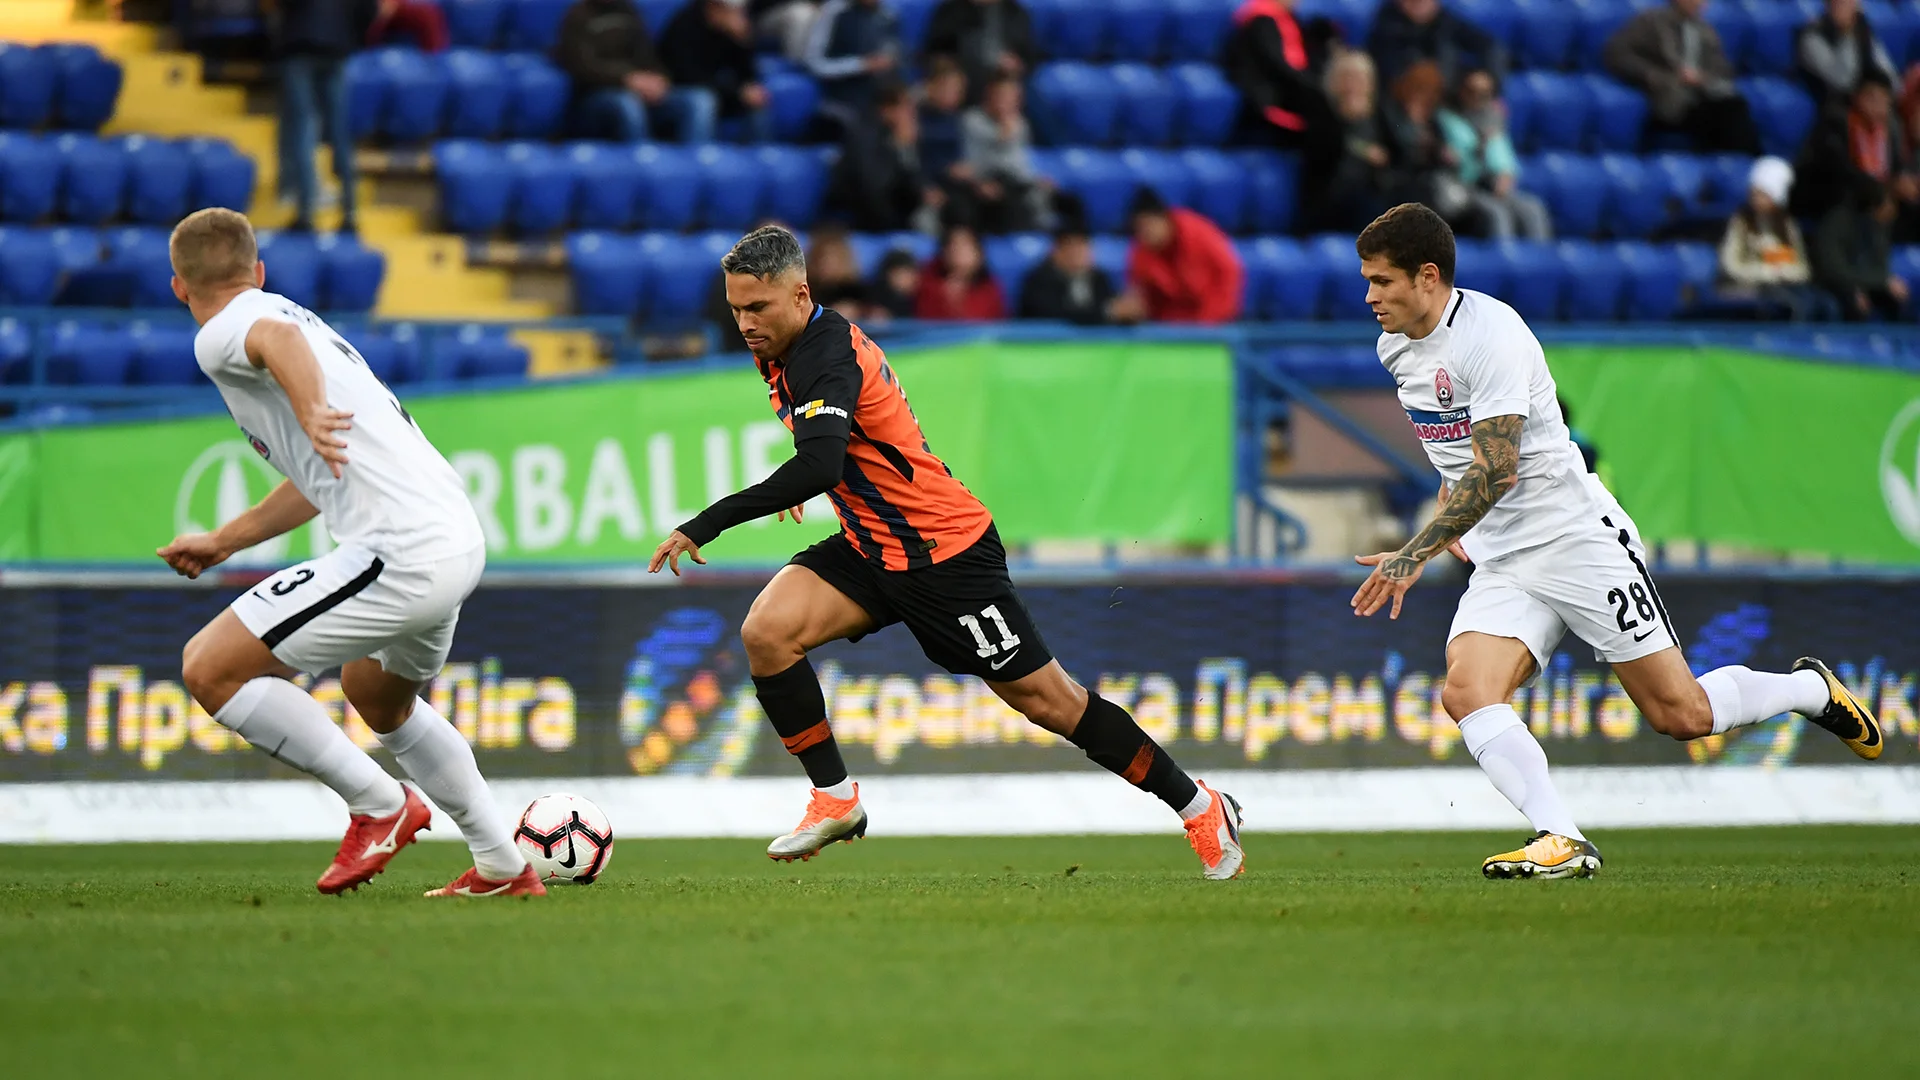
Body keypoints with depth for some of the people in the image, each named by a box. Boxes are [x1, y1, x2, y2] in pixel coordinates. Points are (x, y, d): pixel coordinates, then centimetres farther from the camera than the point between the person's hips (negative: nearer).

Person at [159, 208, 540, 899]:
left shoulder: (221, 335, -1)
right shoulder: (293, 314, 27)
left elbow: (278, 337, -27)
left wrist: (310, 411, -42)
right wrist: (223, 543, 43)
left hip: (400, 552, -10)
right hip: (460, 538, 10)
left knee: (210, 667, -7)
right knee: (377, 695, 34)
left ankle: (380, 804, -3)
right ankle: (503, 868, 33)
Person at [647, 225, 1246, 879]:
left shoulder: (827, 355, -26)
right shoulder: (786, 350, 3)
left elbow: (819, 468, -43)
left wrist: (707, 524, -44)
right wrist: (800, 483, 22)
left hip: (946, 551, -8)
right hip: (871, 548, 8)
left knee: (1046, 699, 0)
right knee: (766, 632, -14)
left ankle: (1200, 808, 15)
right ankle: (835, 799, -2)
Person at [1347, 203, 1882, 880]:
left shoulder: (1490, 333, -21)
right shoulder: (1396, 347, 5)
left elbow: (1496, 470, -26)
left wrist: (1414, 555, -27)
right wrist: (1453, 525, 30)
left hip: (1579, 539, -7)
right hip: (1502, 563, 7)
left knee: (1681, 715, -2)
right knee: (1465, 691, -20)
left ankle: (1814, 691, 25)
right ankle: (1562, 840, -23)